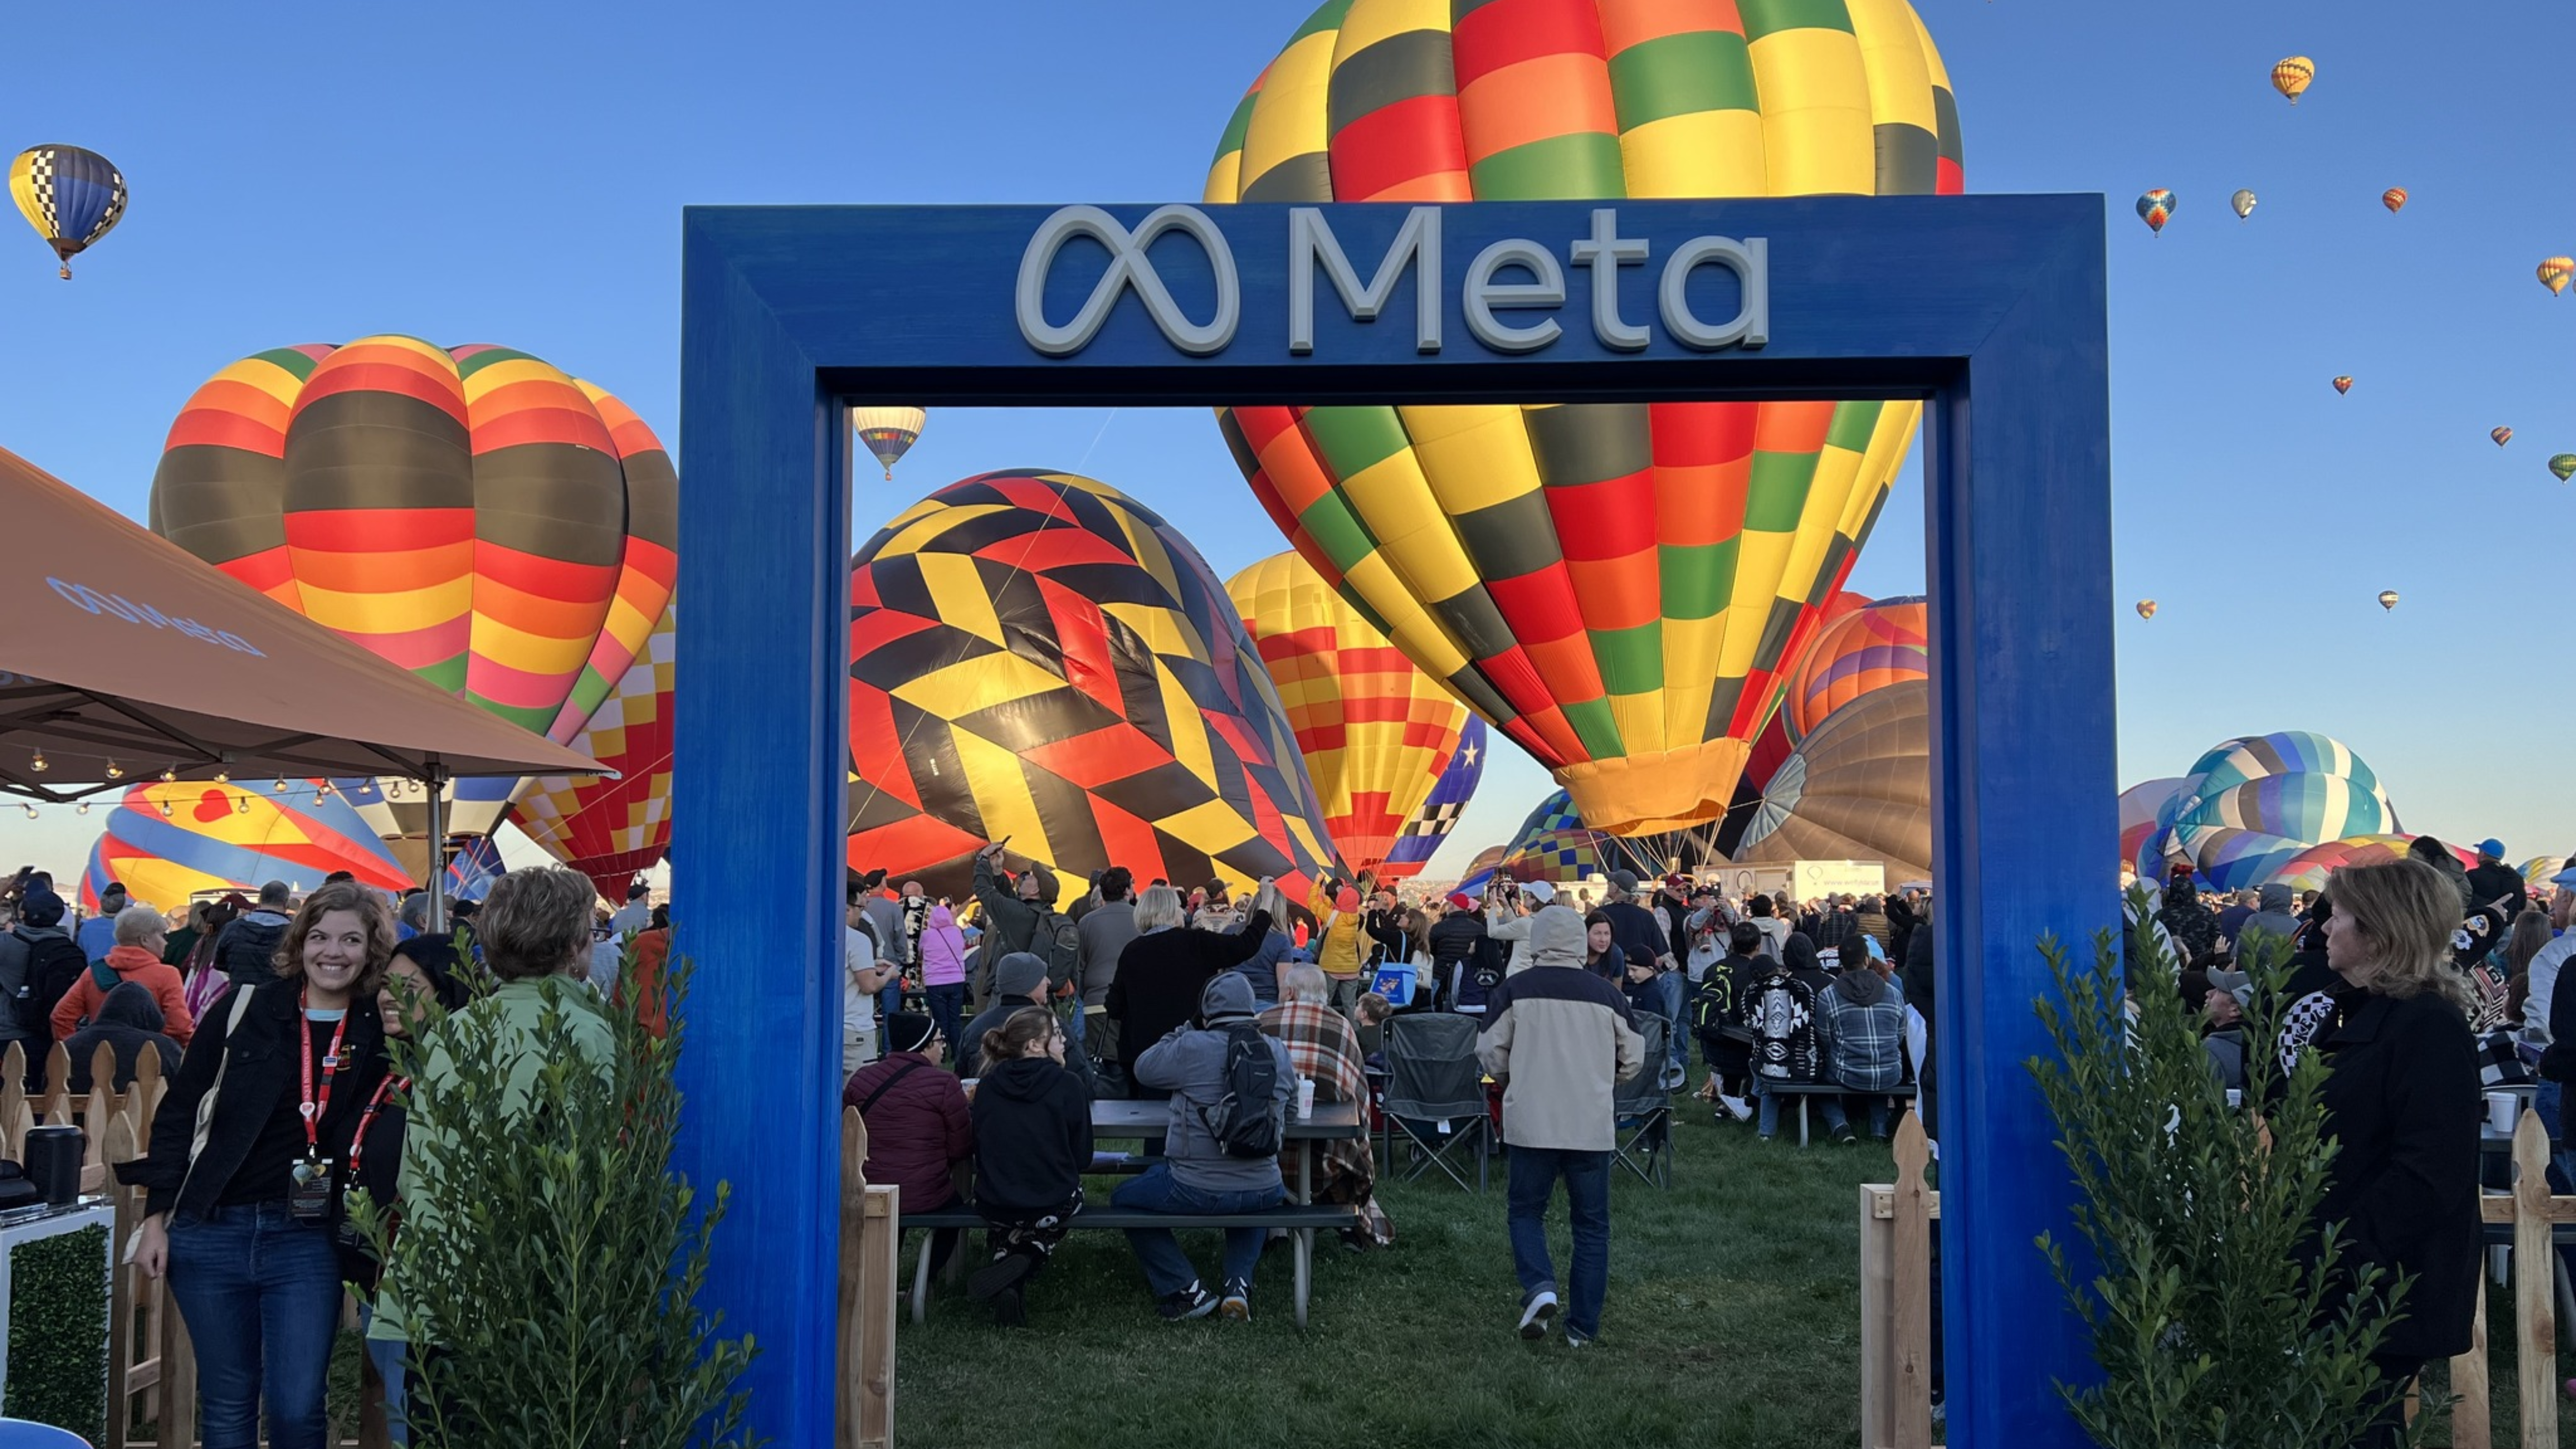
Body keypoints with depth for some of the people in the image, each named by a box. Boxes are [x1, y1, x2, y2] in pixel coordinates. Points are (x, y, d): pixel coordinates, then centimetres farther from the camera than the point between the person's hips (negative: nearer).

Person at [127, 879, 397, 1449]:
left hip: (306, 1240, 0)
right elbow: (179, 1111, 3)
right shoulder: (247, 1008, -2)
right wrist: (157, 1216, -1)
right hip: (211, 1231, 0)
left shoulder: (381, 1031, -1)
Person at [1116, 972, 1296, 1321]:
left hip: (1195, 1190, -4)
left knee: (1124, 1200, 22)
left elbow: (1142, 1068, 4)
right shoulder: (1277, 1052, 0)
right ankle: (1239, 1284, 18)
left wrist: (1182, 1032, 15)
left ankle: (1187, 1292, 12)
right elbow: (1292, 1088, 20)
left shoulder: (1191, 1047, -12)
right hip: (1264, 1192, 5)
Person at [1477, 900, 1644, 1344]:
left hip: (1531, 1121, -1)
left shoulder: (1513, 991, -4)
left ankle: (1539, 1286, -9)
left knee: (1526, 1211, 15)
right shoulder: (1607, 994, -1)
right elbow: (1633, 1060, 6)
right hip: (1593, 1124, 1)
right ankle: (1583, 1326, 12)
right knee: (1591, 1223, 11)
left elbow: (1490, 1054, -1)